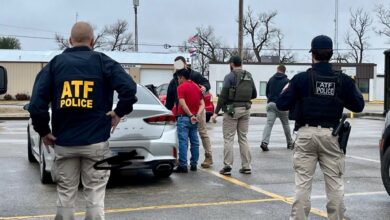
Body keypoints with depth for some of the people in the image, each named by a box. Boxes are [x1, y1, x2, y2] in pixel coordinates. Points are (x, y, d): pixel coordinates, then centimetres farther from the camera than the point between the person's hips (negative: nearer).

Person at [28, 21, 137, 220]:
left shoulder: (55, 63, 4)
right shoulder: (102, 62, 0)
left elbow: (37, 101, -6)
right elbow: (129, 88, -15)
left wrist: (43, 131, 2)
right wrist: (119, 112, -2)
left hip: (63, 142, 2)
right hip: (96, 141, -1)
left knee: (65, 195, 10)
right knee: (95, 196, 5)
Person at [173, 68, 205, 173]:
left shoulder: (181, 87, -8)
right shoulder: (197, 87, 14)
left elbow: (183, 104, -19)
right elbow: (202, 104, 7)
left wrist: (191, 115, -13)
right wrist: (196, 115, -5)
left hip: (184, 118, -7)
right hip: (194, 119, 7)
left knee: (183, 142, -7)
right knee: (194, 142, 11)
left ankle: (183, 166, -8)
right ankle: (194, 165, 16)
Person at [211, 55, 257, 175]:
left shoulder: (230, 76, -9)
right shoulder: (249, 76, 9)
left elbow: (223, 96, -14)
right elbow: (254, 94, 14)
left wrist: (216, 112, -12)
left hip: (232, 109, -5)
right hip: (245, 109, 5)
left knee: (228, 139, 0)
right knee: (243, 138, 13)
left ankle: (227, 166, -2)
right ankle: (246, 166, 13)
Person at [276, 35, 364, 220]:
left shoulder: (301, 78, -7)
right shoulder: (342, 80, -1)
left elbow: (281, 104, -6)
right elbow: (358, 106, 6)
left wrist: (286, 91, 14)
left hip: (306, 134, -1)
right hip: (331, 135, 1)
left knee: (302, 182, 4)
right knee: (335, 182, 9)